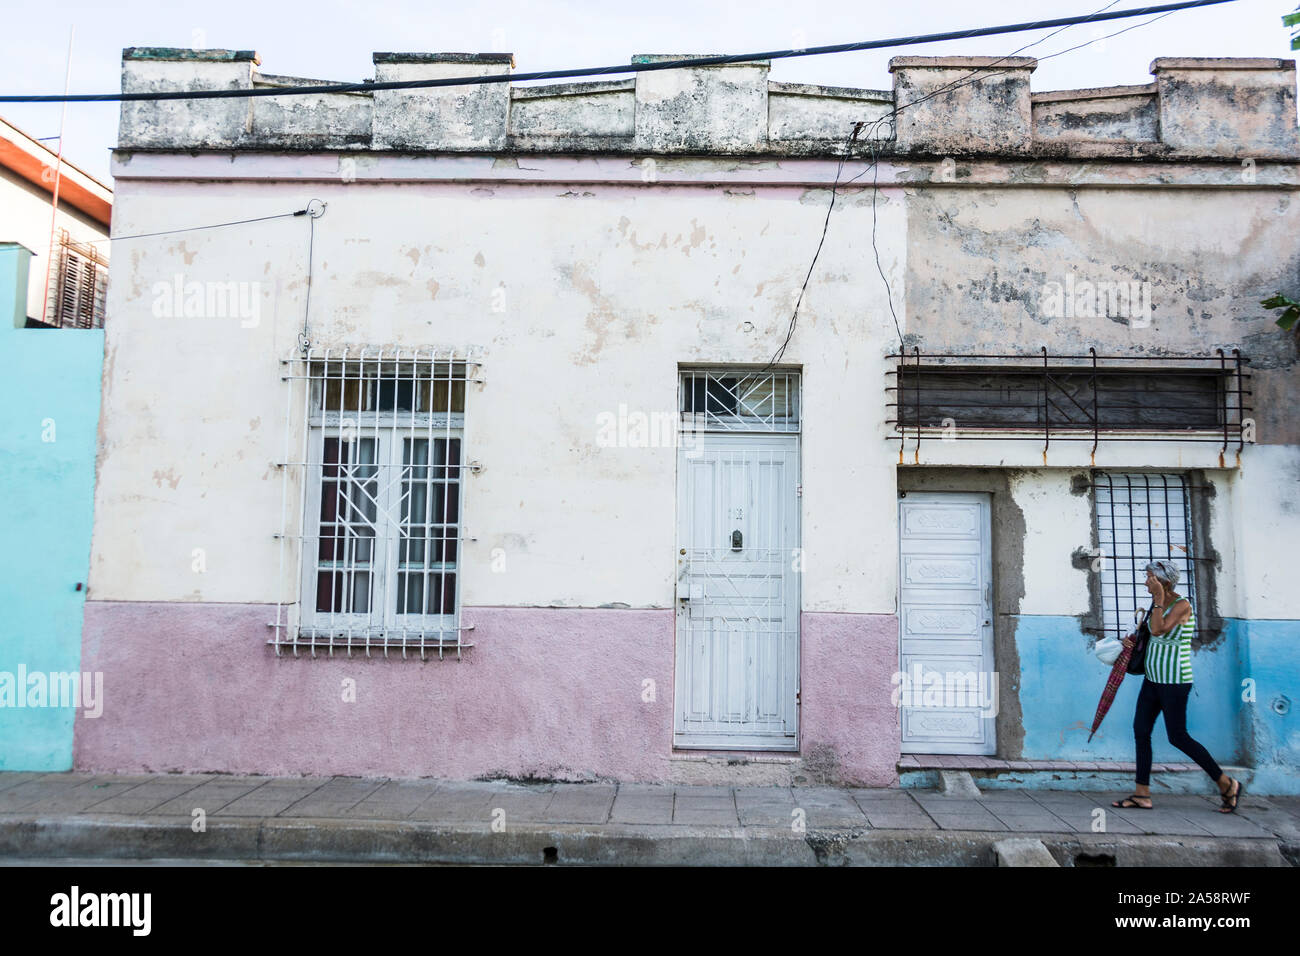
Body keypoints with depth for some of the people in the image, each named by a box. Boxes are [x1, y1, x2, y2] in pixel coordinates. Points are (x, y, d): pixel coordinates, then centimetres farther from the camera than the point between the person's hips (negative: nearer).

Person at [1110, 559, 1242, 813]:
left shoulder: (1182, 605, -15)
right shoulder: (1158, 604, 9)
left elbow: (1158, 630, -28)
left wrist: (1159, 598, -24)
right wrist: (1132, 639, 4)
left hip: (1174, 682, -9)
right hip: (1153, 679, 9)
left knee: (1178, 737, -2)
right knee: (1141, 730, 4)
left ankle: (1227, 784, 16)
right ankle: (1142, 795, 8)